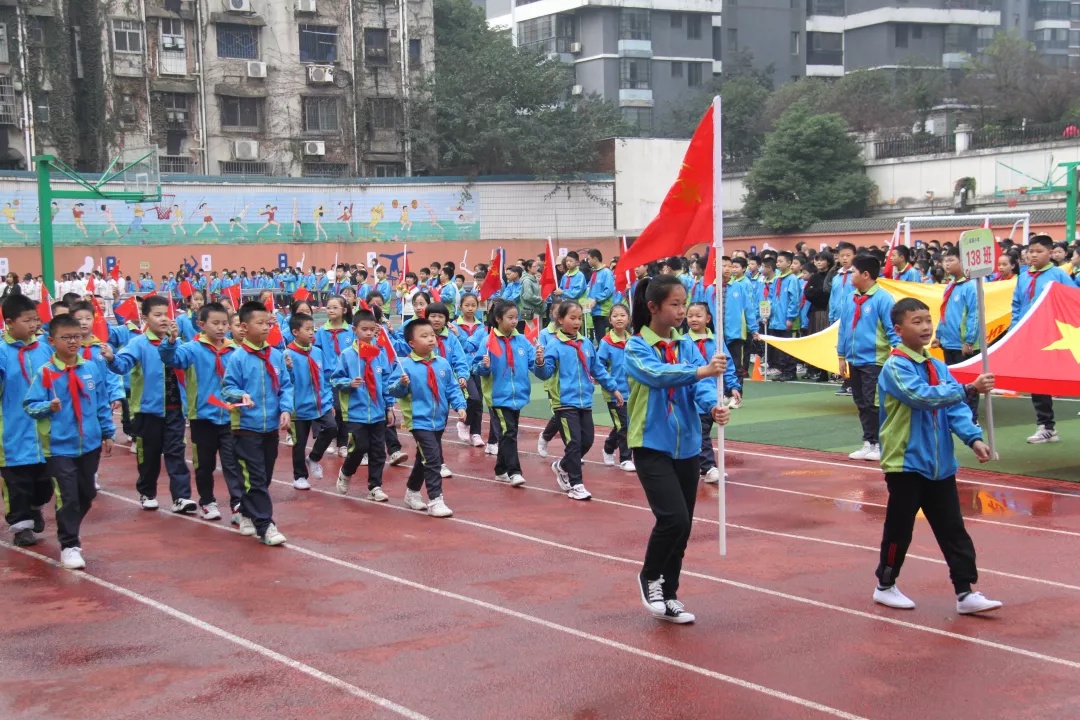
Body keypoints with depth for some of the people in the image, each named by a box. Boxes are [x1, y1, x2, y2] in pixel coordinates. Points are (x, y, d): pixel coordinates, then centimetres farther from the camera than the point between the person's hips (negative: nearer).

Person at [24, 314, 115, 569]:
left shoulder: (93, 368, 2)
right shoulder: (45, 373, -10)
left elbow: (102, 404, 9)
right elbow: (30, 405, -10)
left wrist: (108, 433, 11)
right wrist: (48, 407, -29)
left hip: (90, 443, 5)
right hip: (59, 446, -4)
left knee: (87, 494, 16)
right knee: (68, 497, -4)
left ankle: (69, 531, 38)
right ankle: (69, 545, 6)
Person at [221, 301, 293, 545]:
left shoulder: (276, 356, 4)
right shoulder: (238, 358, -9)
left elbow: (286, 386, 7)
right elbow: (227, 388, -9)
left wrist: (286, 409, -7)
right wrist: (241, 395, -28)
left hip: (271, 426, 5)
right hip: (247, 426, -5)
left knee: (264, 477, 16)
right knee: (255, 479, -6)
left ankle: (247, 513, 34)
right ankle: (265, 525, -4)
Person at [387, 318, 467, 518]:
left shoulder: (442, 363, 3)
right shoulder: (405, 365, -12)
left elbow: (453, 388, 9)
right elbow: (393, 390, -12)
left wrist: (459, 406, -3)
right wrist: (401, 385, -31)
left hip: (438, 420, 6)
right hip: (419, 420, -6)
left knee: (424, 460, 20)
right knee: (433, 459, -14)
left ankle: (412, 492, 38)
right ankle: (435, 500, -8)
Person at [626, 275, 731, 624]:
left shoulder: (687, 346, 6)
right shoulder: (636, 347, -8)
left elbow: (701, 383, -9)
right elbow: (657, 374, -28)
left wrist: (714, 406, -30)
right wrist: (700, 371, -41)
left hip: (687, 446, 6)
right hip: (652, 445, -6)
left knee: (683, 525, 10)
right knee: (673, 517, -19)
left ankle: (668, 595, 26)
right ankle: (649, 577, 8)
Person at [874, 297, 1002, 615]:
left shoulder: (939, 368, 9)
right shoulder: (895, 367, -12)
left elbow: (955, 408, 2)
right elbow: (923, 396, -28)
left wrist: (973, 438, -14)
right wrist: (968, 388, -34)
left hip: (940, 464, 6)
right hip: (905, 462, -6)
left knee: (953, 529, 6)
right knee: (899, 528, 5)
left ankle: (965, 593, 10)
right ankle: (885, 586, 22)